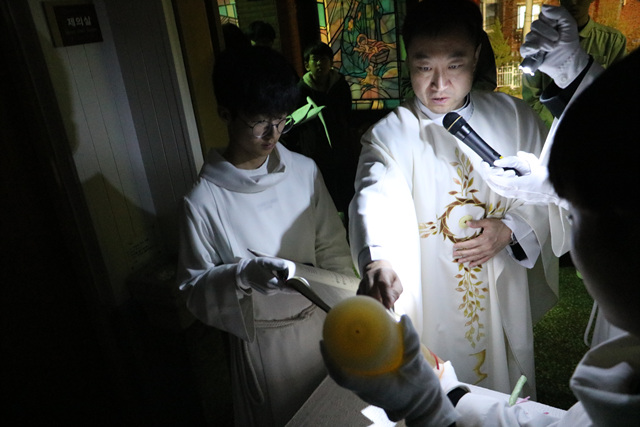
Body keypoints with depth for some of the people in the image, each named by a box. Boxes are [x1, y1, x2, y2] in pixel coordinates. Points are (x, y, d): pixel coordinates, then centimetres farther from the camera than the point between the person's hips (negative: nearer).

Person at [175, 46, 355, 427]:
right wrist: (243, 274, -29)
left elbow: (332, 248, -2)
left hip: (320, 322, 3)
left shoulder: (304, 171, -9)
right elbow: (195, 287, -11)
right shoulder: (204, 200, -19)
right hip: (263, 341, -3)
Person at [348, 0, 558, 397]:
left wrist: (511, 230, -13)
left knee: (510, 408, 23)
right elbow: (376, 199, -30)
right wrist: (378, 260, -49)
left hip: (505, 301, 3)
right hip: (431, 310, -2)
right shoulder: (389, 136, -11)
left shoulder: (515, 117, -1)